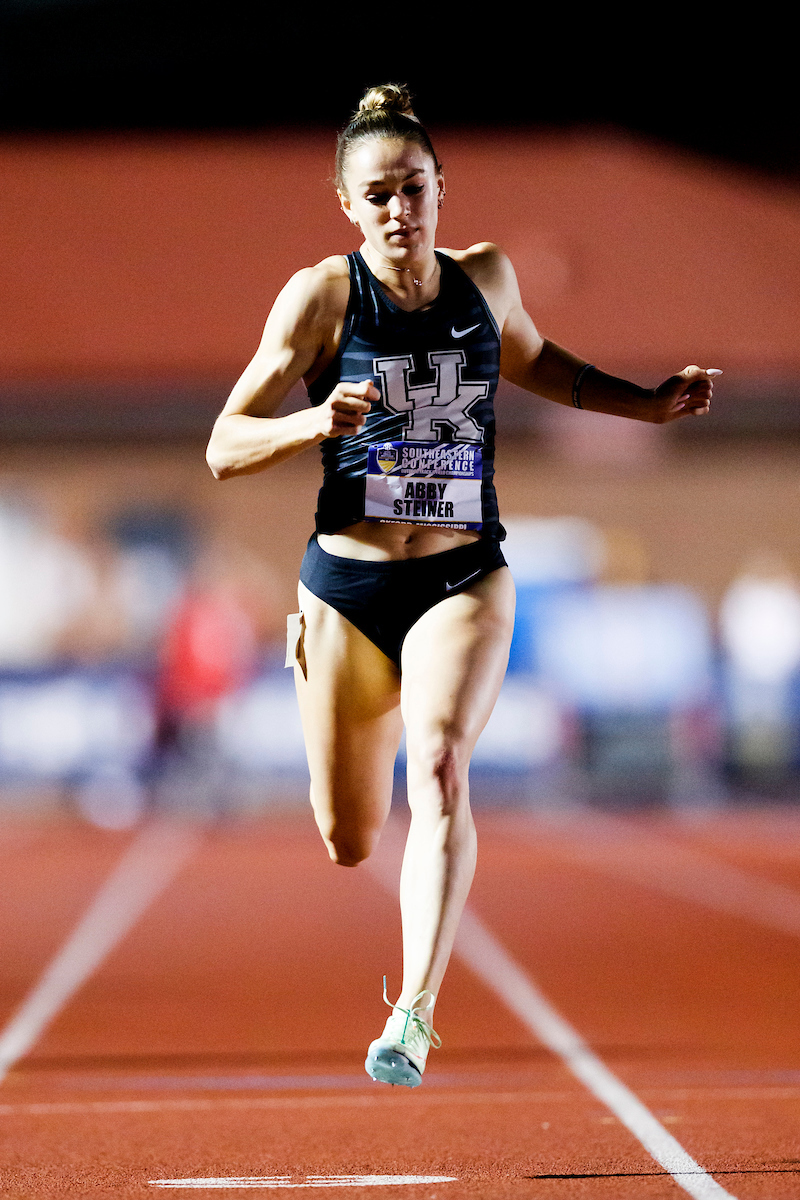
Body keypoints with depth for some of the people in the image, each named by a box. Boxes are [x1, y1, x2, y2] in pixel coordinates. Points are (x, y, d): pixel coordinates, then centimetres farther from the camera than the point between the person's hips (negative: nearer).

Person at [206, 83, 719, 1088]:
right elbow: (223, 447, -7)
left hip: (464, 580, 1)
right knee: (348, 844, 9)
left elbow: (531, 360, 29)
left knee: (439, 766, -27)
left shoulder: (485, 277, 5)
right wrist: (315, 421, -26)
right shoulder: (323, 295, -6)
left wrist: (649, 403, 19)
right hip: (347, 585, -1)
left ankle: (414, 1016, -32)